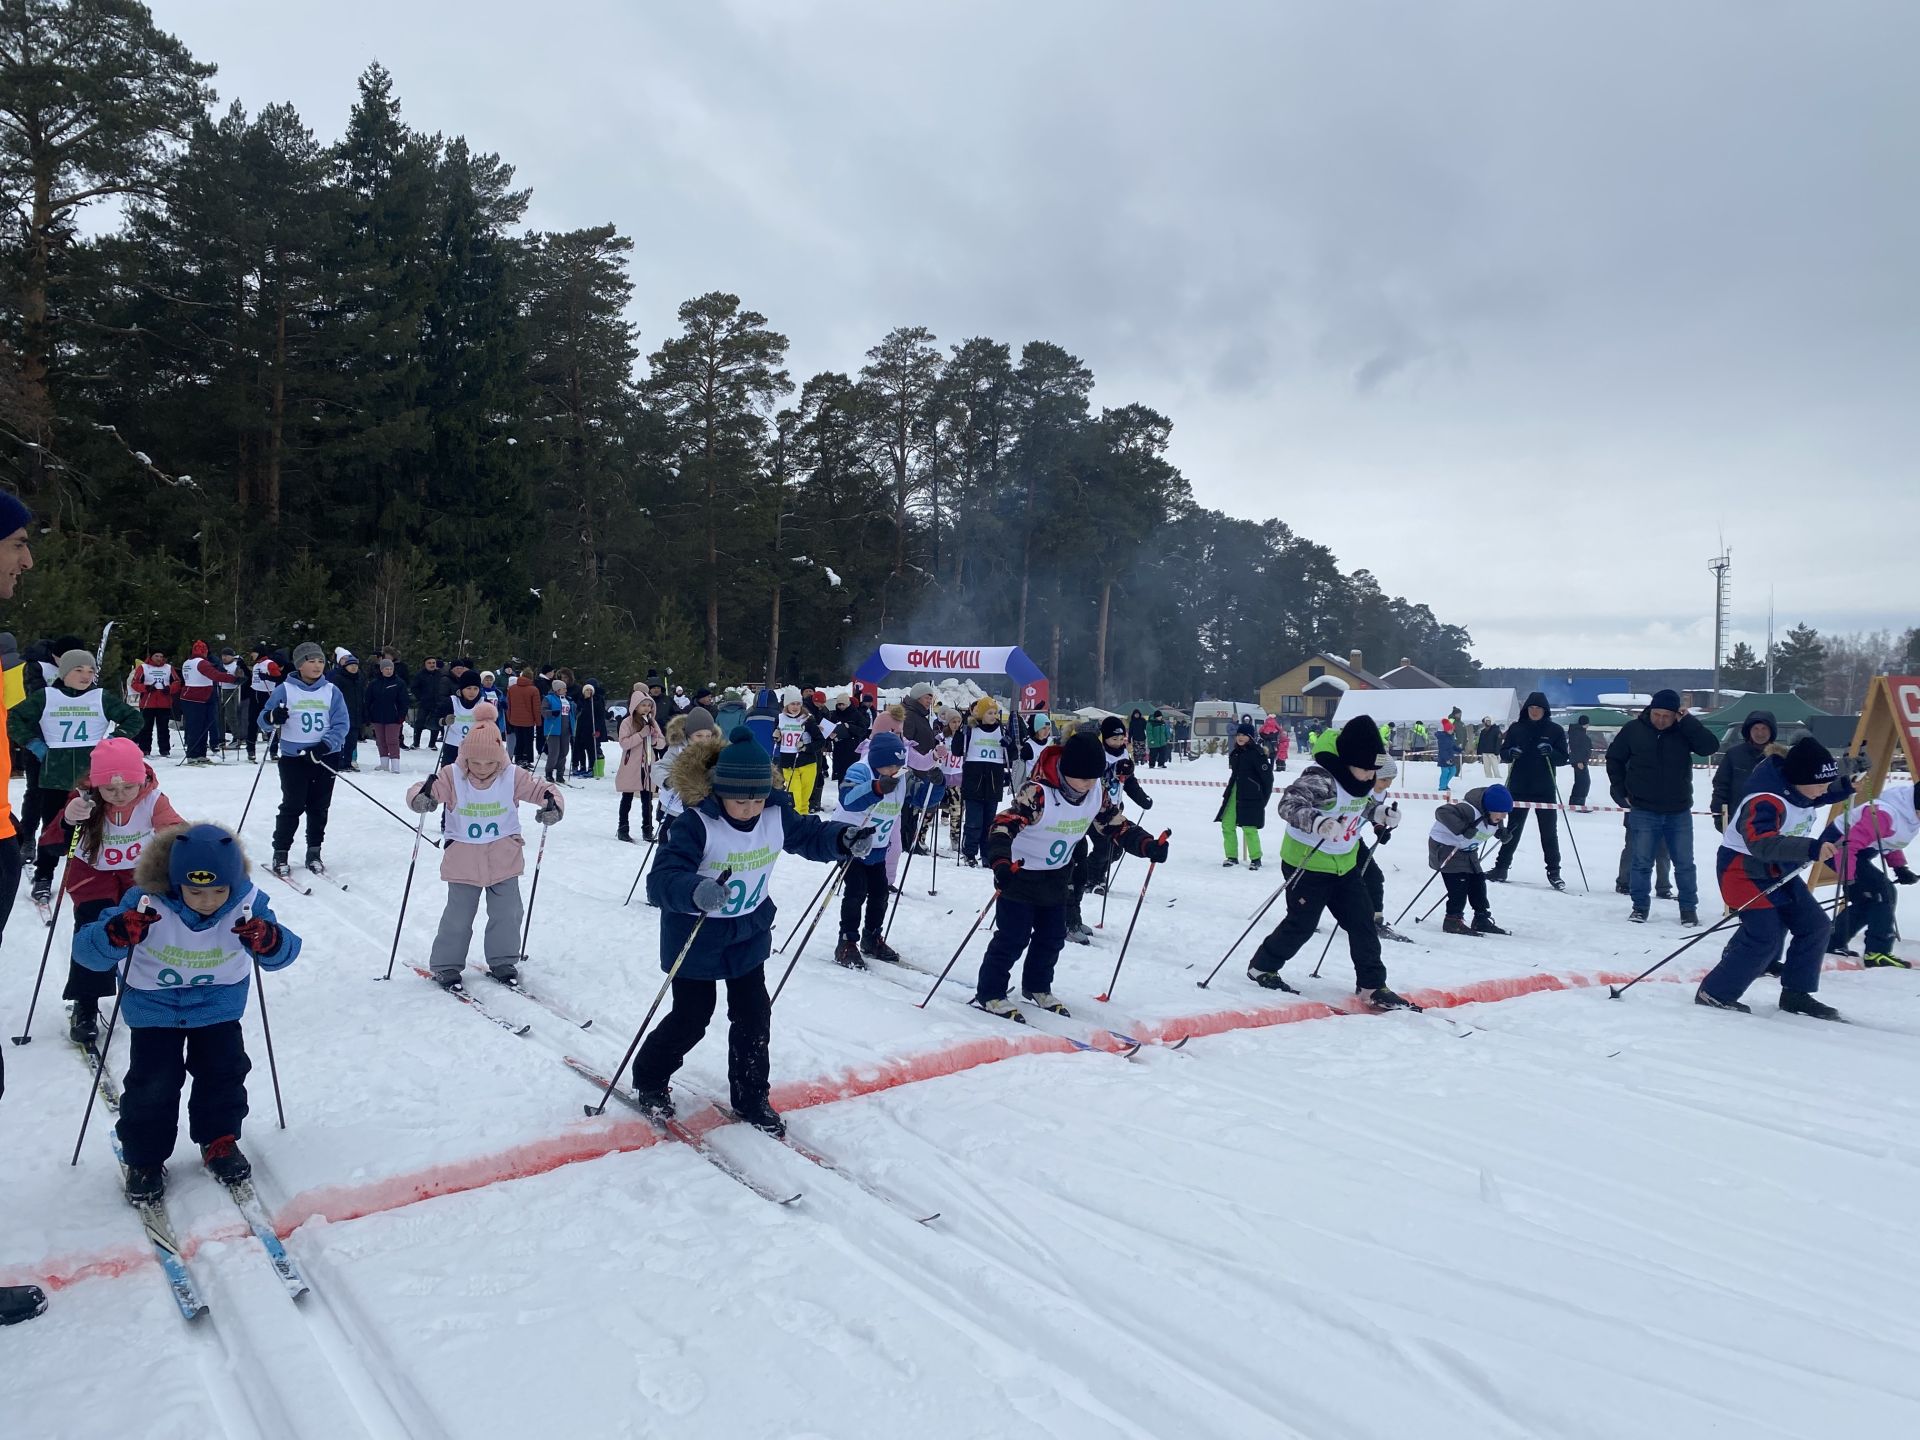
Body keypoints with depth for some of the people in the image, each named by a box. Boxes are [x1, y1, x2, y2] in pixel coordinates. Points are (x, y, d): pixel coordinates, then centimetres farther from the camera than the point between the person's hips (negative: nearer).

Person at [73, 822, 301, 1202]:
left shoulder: (246, 905, -23)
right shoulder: (145, 904, -28)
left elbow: (285, 952, -23)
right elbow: (86, 950, -28)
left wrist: (268, 941, -48)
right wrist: (116, 934, -52)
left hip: (218, 1006, 1)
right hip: (154, 1007, -1)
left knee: (224, 1072, 1)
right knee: (152, 1082, -5)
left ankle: (219, 1142, 25)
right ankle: (144, 1158, 17)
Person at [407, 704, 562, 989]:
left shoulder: (513, 777, -9)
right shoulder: (452, 776, -12)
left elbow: (543, 790, -2)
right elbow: (418, 793, -13)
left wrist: (553, 805, -24)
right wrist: (422, 798, -38)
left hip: (504, 858, 2)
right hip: (463, 858, -1)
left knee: (507, 913, 6)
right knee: (458, 915, 2)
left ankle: (503, 961, 24)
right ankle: (446, 966, 18)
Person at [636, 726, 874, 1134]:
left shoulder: (776, 815, -14)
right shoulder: (695, 824, -30)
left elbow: (811, 834, 4)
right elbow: (661, 881, -36)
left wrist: (845, 839, -17)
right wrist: (695, 892, -58)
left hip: (749, 934, 5)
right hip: (696, 937, -5)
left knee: (754, 1016, 9)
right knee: (691, 1017, 9)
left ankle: (750, 1097, 27)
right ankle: (649, 1078, 36)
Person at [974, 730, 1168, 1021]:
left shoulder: (1097, 791, -11)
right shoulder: (1037, 792, -32)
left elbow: (1116, 825, 0)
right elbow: (1003, 826, -38)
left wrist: (1147, 845, -15)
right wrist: (1001, 863, -55)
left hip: (1057, 877, 7)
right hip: (1020, 873, -7)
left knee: (1052, 936, 15)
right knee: (1014, 937, -4)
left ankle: (1037, 987, 35)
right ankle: (989, 994, 11)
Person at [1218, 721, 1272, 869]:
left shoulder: (1256, 753, -10)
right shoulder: (1235, 753, 12)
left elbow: (1267, 775, -10)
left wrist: (1265, 797, -7)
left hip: (1250, 796, -7)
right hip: (1234, 794, 8)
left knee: (1249, 828, -6)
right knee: (1227, 825, 5)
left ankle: (1255, 859, 9)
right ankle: (1232, 857, 17)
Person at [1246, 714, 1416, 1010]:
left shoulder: (1362, 779, -2)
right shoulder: (1320, 778, -28)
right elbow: (1288, 805, -37)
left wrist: (1381, 815, -4)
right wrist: (1319, 822, -54)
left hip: (1345, 863, 8)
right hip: (1307, 862, -8)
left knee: (1363, 921, 6)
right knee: (1301, 924, 2)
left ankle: (1372, 985, 16)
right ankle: (1262, 967, 23)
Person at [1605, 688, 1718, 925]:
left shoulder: (1685, 729, -4)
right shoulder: (1633, 729, -5)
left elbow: (1710, 746, -19)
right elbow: (1614, 758, 6)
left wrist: (1687, 721, -23)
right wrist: (1620, 792, 3)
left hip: (1679, 812, 1)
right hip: (1643, 811, -1)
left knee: (1685, 864, 8)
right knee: (1642, 863, 4)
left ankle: (1689, 908, 19)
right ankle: (1640, 907, 15)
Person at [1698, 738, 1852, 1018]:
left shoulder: (1798, 787, 0)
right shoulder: (1764, 802, -30)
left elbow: (1813, 800, 26)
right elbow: (1763, 843, -43)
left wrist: (1847, 787, 11)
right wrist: (1811, 848, -51)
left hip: (1778, 872, 10)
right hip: (1744, 871, -10)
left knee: (1816, 925, 7)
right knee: (1765, 938, -15)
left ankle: (1795, 994, 18)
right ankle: (1713, 994, -3)